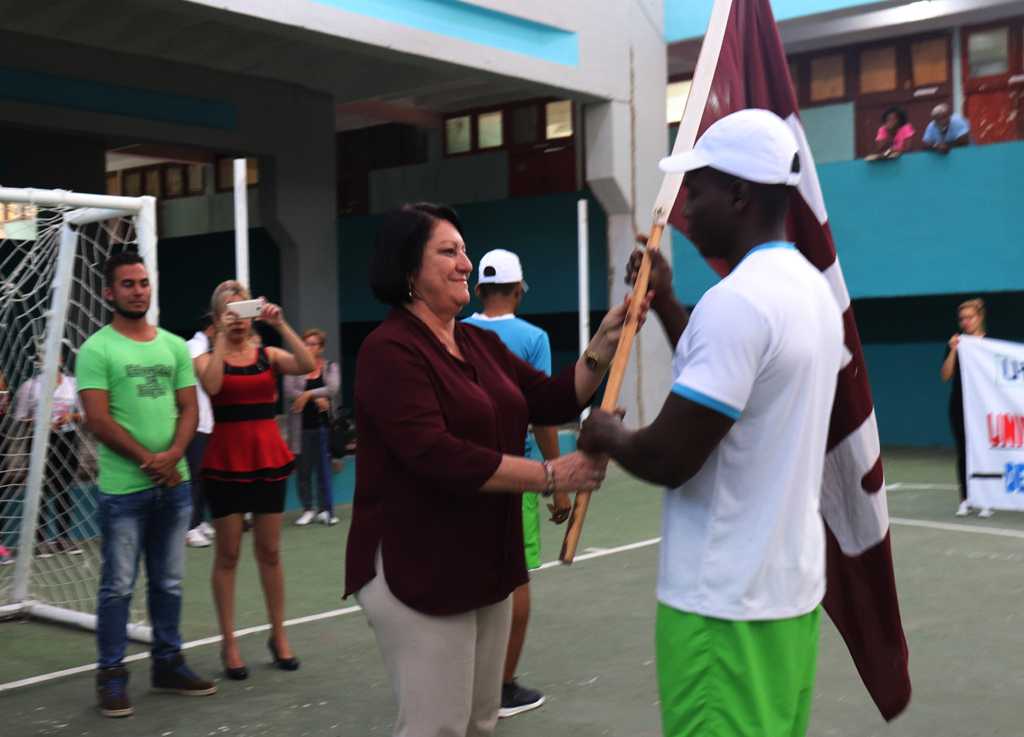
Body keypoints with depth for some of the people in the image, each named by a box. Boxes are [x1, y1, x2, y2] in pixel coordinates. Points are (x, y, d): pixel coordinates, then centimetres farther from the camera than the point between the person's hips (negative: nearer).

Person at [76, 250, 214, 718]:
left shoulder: (174, 345, 11)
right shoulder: (96, 350, -5)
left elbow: (189, 408, 8)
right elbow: (98, 420, -10)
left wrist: (172, 455, -9)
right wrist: (147, 460, -12)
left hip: (173, 483, 5)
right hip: (123, 487, -5)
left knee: (169, 582, 12)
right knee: (118, 586, 1)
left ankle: (168, 664, 24)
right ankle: (112, 675, 12)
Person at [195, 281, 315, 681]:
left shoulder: (268, 356, 7)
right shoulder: (207, 359, 2)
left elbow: (307, 365, -12)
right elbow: (211, 384, -21)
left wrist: (280, 324, -16)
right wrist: (222, 335, -18)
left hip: (268, 458, 2)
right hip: (225, 461, -2)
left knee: (270, 551, 8)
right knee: (227, 554, 3)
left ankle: (278, 636, 20)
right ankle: (229, 644, 12)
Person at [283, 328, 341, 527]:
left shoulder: (330, 367, 8)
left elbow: (332, 389, -10)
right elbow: (289, 393, -9)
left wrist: (308, 394, -18)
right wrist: (316, 398, -16)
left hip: (324, 425, 0)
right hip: (301, 427, 0)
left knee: (324, 469, 2)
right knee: (303, 470, 3)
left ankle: (323, 510, 10)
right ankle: (307, 509, 13)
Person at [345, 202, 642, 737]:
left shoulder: (480, 343, 12)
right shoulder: (390, 350, -15)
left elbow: (554, 402, 9)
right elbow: (436, 456, -25)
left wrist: (604, 344, -6)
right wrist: (550, 476, -23)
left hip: (486, 566, 9)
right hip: (419, 570, -8)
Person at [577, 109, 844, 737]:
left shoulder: (735, 301, -21)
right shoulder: (815, 288, 9)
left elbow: (668, 460, -22)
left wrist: (607, 435, -2)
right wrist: (666, 304, 19)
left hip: (725, 603, -9)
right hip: (794, 585, 9)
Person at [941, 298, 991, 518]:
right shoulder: (956, 343, 5)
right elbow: (945, 376, -5)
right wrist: (953, 350, -12)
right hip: (960, 405, 1)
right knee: (963, 451, 2)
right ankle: (965, 500, 8)